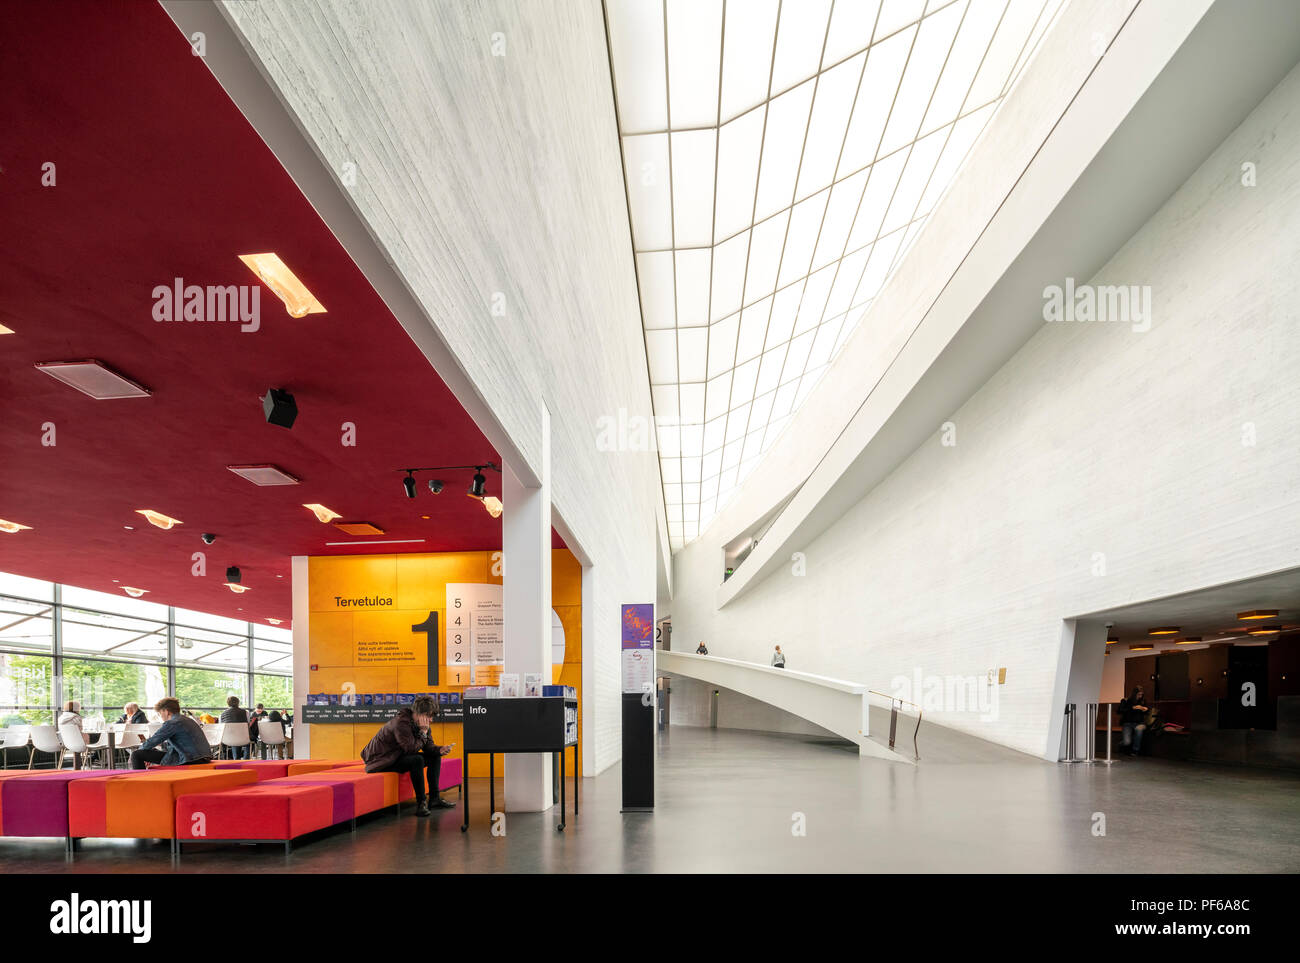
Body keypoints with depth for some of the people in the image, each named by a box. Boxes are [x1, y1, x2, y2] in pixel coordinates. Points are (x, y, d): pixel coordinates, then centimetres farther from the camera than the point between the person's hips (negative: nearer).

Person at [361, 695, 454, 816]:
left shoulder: (420, 723, 1)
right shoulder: (401, 723, -26)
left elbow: (428, 747, 3)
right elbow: (412, 748, -30)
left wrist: (440, 750, -16)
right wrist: (423, 732, -24)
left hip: (398, 756, 10)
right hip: (381, 762, -10)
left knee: (435, 757, 5)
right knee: (417, 759, -33)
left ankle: (434, 797, 5)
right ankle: (421, 802, -23)